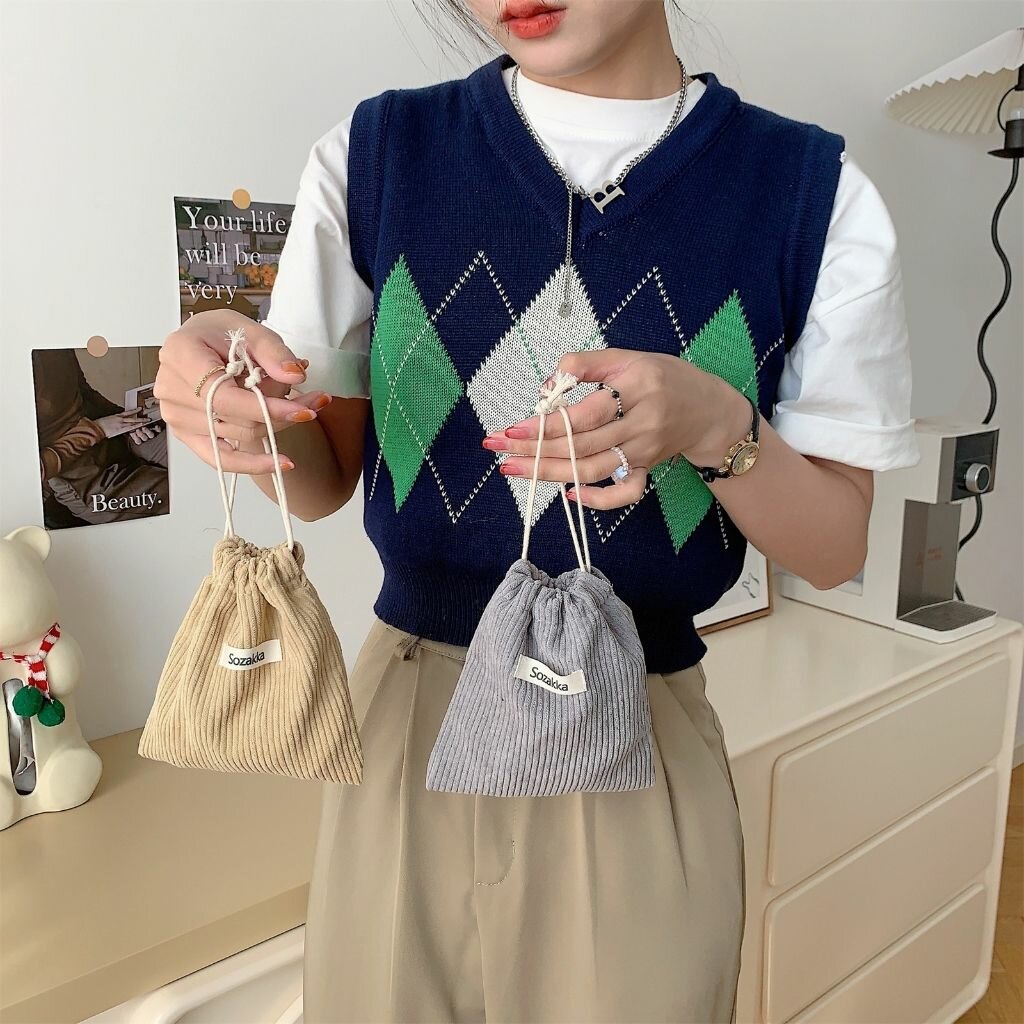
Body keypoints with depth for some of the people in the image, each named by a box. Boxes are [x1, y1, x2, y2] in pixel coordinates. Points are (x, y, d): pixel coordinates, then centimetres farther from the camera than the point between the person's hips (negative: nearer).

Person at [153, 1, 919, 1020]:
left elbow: (837, 547, -2)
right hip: (403, 716, 2)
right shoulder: (373, 153, -3)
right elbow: (324, 476, 2)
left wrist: (718, 429, -21)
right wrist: (230, 394, -19)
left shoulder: (812, 190, -7)